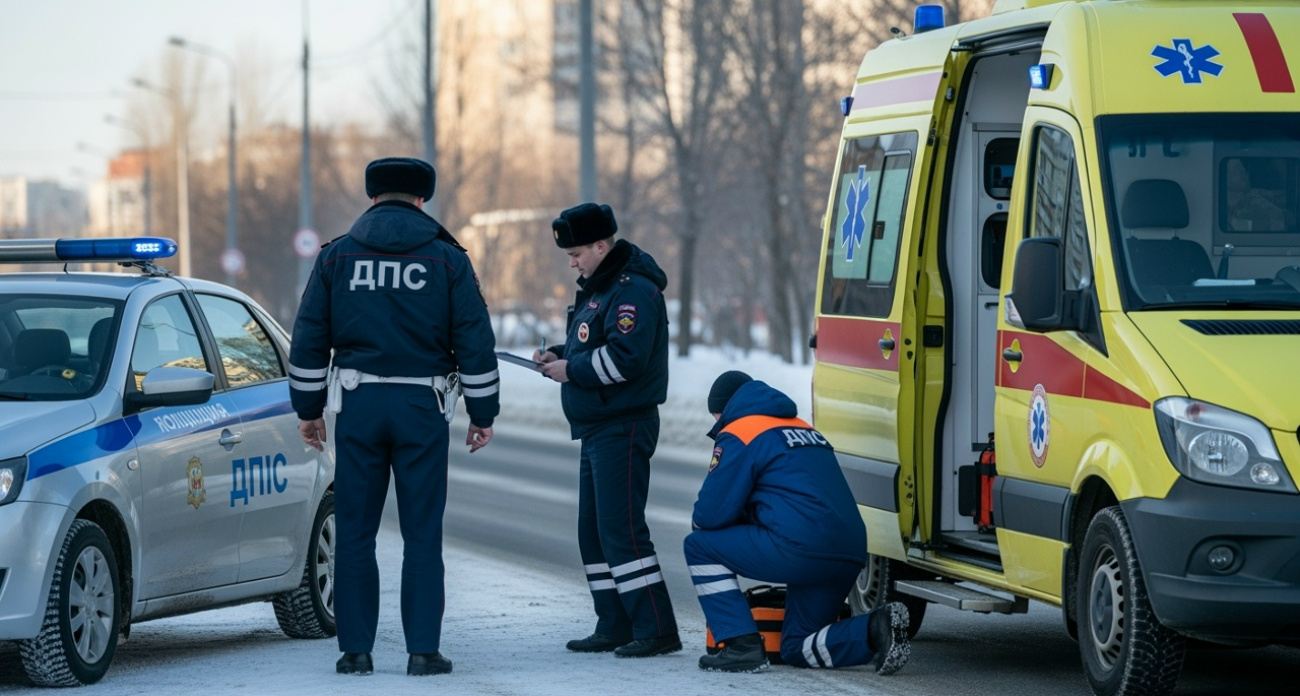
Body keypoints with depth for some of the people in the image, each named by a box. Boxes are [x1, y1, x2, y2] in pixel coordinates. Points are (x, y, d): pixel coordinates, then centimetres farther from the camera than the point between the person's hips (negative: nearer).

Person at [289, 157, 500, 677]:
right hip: (423, 408, -1)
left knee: (354, 533, 6)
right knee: (422, 535, 2)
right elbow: (475, 342, 1)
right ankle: (423, 650, -1)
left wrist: (308, 409, 13)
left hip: (357, 405, 1)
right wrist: (482, 414, 7)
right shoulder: (447, 259, 2)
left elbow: (309, 340, 5)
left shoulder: (337, 256, 4)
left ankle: (355, 649, 5)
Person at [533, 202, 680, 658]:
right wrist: (558, 355, 7)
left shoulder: (633, 291, -17)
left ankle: (657, 630, -14)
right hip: (597, 429, 11)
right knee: (593, 530, 13)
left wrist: (572, 371, -16)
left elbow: (625, 358, -27)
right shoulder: (597, 287, 16)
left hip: (624, 429, -11)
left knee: (621, 529, -14)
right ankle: (615, 627, 19)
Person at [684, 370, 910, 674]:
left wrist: (699, 522, 21)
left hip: (799, 549, -8)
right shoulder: (806, 431, 27)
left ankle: (742, 646, 2)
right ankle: (876, 629, -3)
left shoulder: (737, 435, 2)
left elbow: (711, 514, -2)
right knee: (797, 648, 22)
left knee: (700, 546, 10)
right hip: (850, 556, 8)